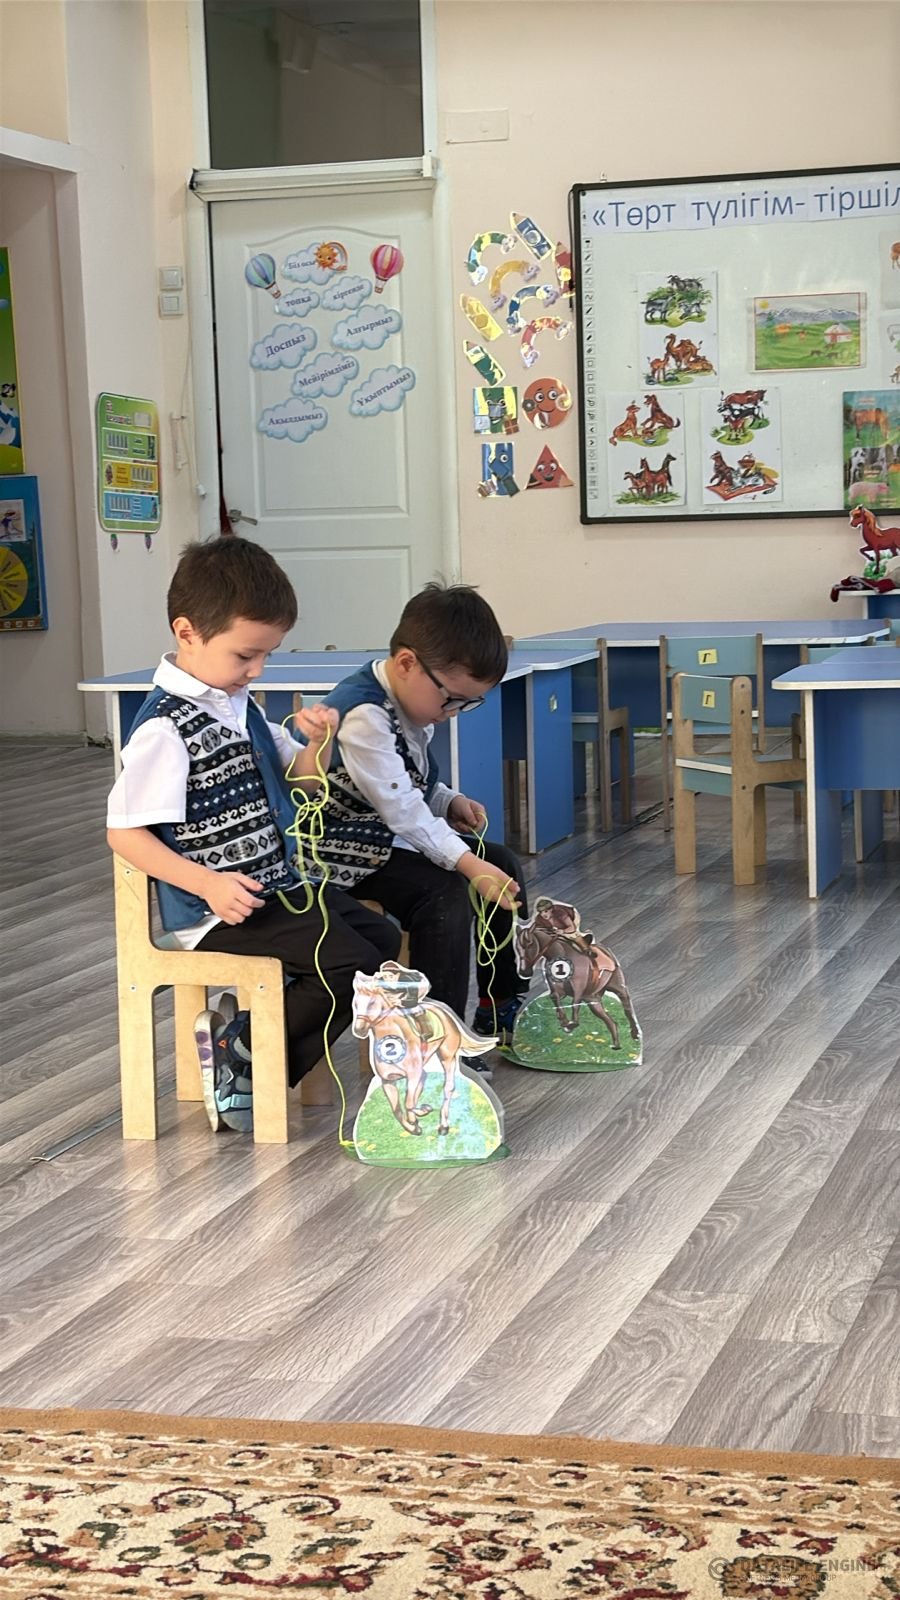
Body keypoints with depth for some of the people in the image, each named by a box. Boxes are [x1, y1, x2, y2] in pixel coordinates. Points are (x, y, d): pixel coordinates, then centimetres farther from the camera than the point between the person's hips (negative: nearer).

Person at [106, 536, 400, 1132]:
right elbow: (124, 833, -20)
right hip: (221, 909, -10)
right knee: (352, 964, -19)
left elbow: (301, 781, 21)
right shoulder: (165, 729, -18)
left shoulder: (241, 705, 11)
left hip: (281, 886, 10)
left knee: (384, 940, 10)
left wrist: (319, 744, -2)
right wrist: (209, 884, -26)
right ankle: (241, 1054, -3)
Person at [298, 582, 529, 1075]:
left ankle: (503, 1006, 21)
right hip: (346, 851, -10)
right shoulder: (363, 716, -27)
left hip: (399, 837, 10)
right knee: (444, 893, -29)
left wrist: (448, 802, -1)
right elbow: (401, 809, -30)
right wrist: (469, 865, -33)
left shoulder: (414, 701, 4)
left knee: (502, 864, 9)